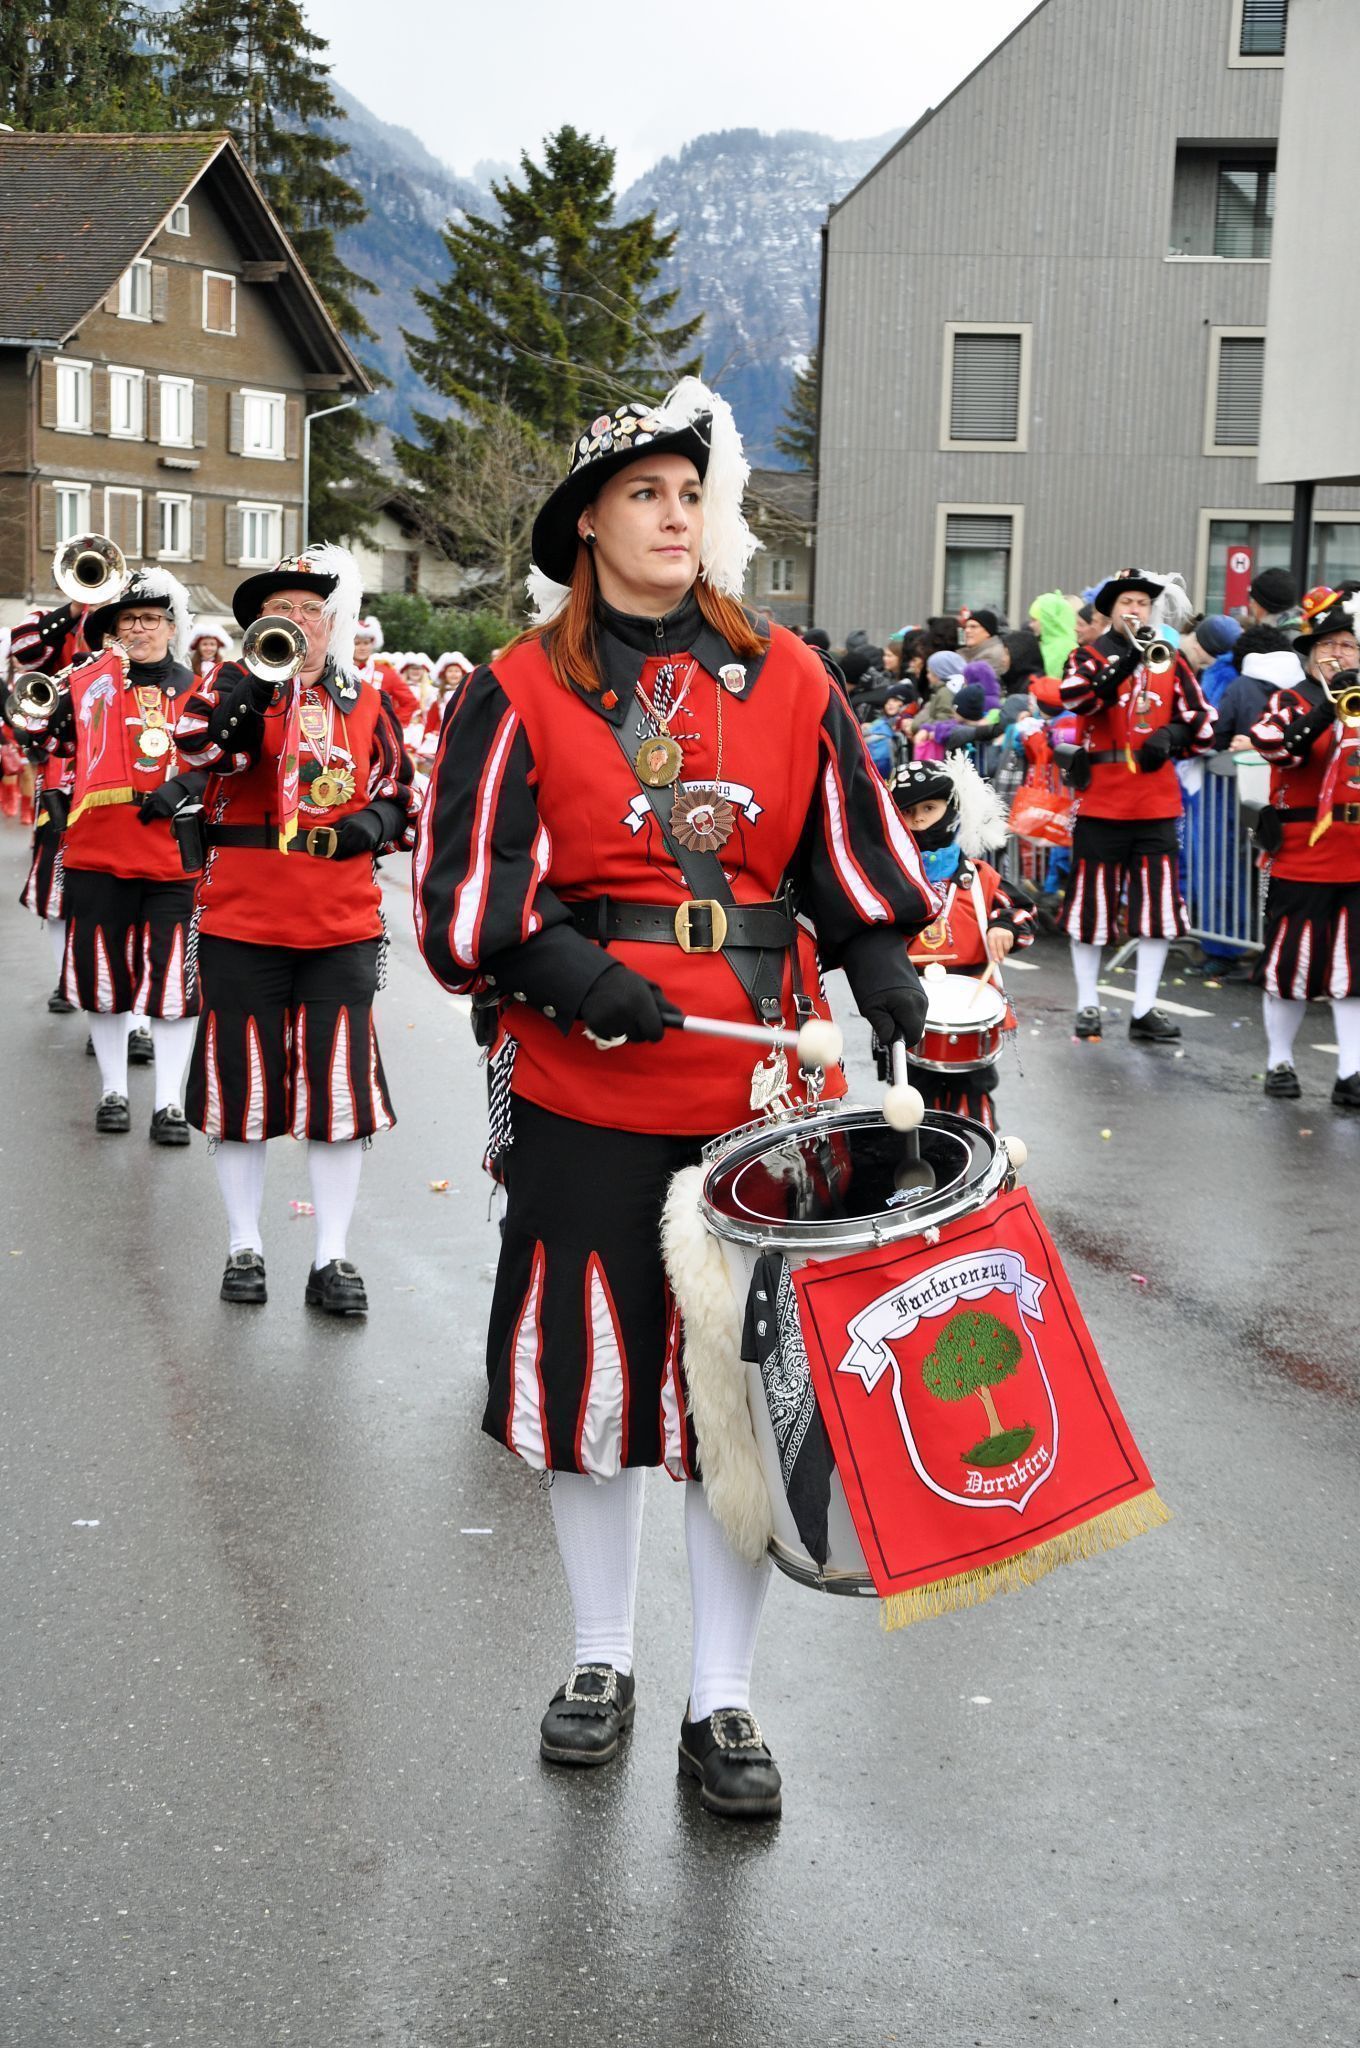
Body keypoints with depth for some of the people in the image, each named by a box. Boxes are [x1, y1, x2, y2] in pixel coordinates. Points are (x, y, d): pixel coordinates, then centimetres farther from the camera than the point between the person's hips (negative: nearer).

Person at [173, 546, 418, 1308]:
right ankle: (244, 1246, 20)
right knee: (243, 1078, 6)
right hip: (242, 924, -1)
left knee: (341, 1083, 2)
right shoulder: (233, 688, 2)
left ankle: (333, 1257, 13)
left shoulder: (369, 702, 8)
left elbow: (401, 796, 14)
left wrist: (374, 823, -7)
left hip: (343, 928, 2)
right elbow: (199, 743, -19)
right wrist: (259, 674, -29)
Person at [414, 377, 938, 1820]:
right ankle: (601, 1661, 29)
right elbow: (466, 888, -4)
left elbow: (854, 856, 11)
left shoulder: (788, 680, 8)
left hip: (758, 1081, 2)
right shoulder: (520, 692, 1)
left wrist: (887, 972, -6)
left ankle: (722, 1702, 17)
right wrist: (571, 974, -20)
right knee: (589, 1368, 9)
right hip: (582, 1089, -1)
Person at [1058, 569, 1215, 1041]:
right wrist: (1122, 665, -34)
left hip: (1156, 802, 3)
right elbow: (1076, 698, -21)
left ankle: (1145, 1010, 7)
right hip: (1101, 802, -3)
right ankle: (1087, 1005, 15)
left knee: (1157, 906, 1)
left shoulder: (1171, 662, 11)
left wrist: (1172, 736, -9)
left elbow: (1203, 723, 11)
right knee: (1092, 902, 3)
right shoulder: (1089, 657, 1)